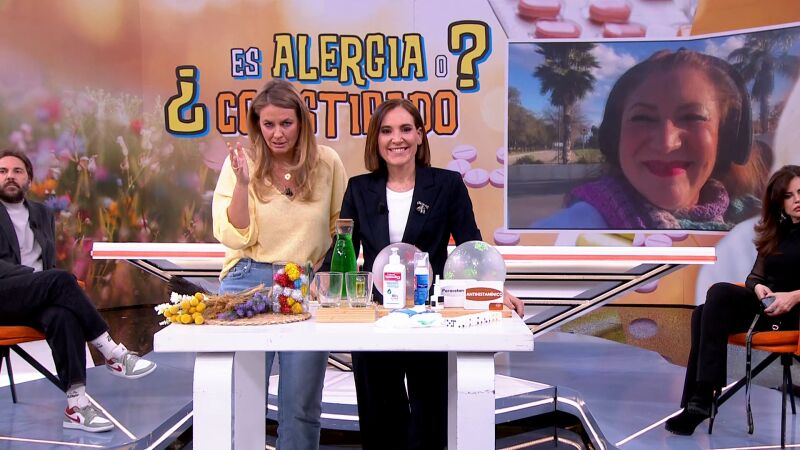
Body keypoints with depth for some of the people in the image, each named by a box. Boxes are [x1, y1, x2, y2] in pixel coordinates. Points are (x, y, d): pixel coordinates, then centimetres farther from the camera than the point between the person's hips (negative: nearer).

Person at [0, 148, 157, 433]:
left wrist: (55, 287, -2)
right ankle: (111, 353, -27)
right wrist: (32, 276, -21)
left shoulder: (43, 214, 22)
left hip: (33, 299, 4)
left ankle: (76, 404, -41)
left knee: (62, 315, -34)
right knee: (60, 280, -33)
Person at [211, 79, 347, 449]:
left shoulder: (327, 163, 1)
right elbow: (233, 238, -8)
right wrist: (243, 183, -19)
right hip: (249, 283, -1)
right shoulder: (241, 163, -2)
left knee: (301, 405, 7)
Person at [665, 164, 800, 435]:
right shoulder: (776, 233, 18)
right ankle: (697, 402, -28)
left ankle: (701, 399, -32)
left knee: (719, 292, -29)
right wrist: (759, 289, -10)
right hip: (766, 306, 6)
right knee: (703, 313, -24)